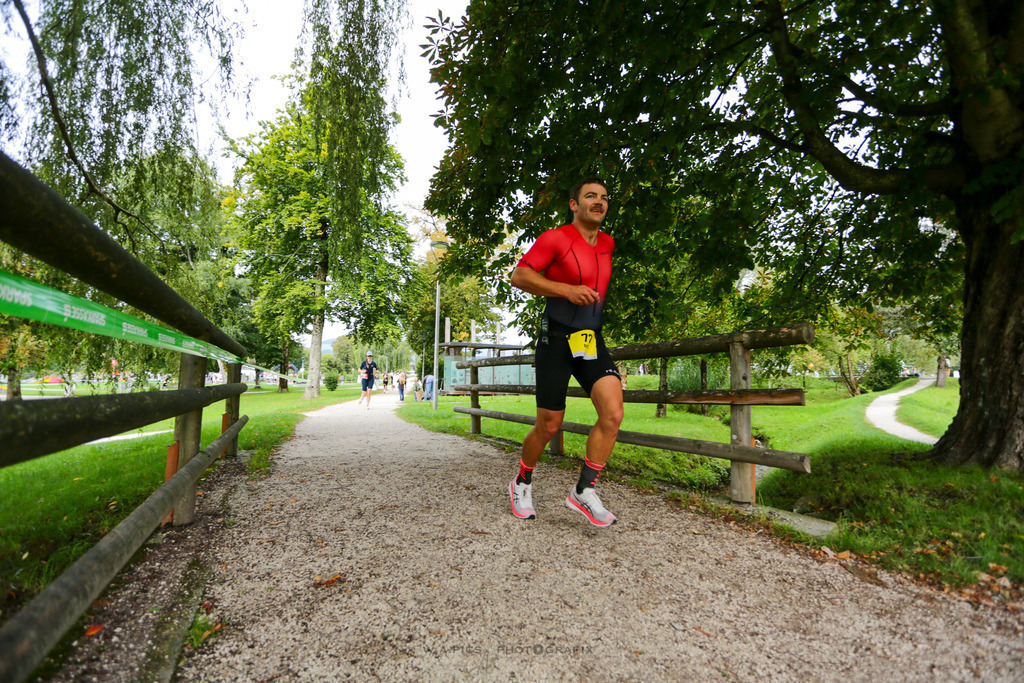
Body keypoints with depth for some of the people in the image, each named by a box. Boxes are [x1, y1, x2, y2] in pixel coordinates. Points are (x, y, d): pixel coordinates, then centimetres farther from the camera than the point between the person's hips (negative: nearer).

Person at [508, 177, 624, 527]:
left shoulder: (607, 243, 14)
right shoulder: (555, 238, -7)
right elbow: (519, 276, -16)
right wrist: (567, 290, -23)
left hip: (592, 341, 6)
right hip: (556, 340, -5)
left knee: (613, 414, -15)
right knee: (549, 427, 2)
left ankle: (583, 491, 0)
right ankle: (522, 483, 29)